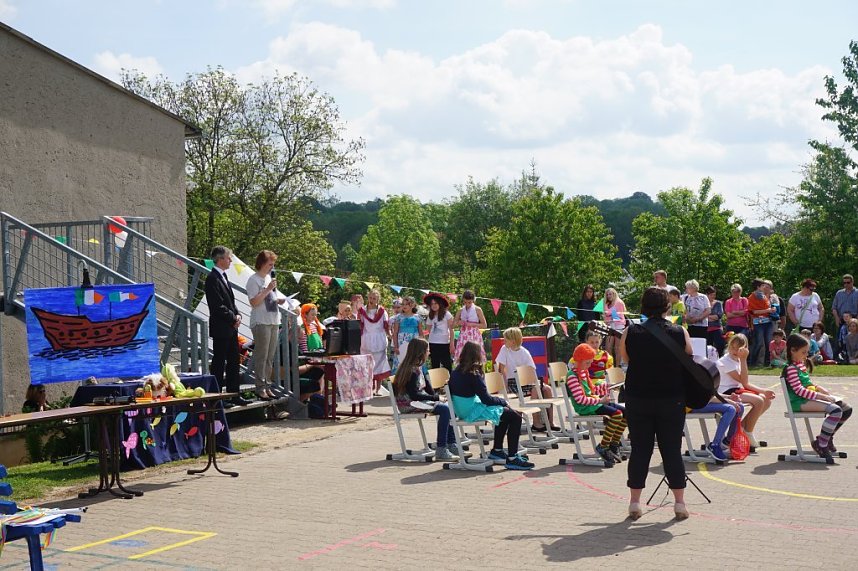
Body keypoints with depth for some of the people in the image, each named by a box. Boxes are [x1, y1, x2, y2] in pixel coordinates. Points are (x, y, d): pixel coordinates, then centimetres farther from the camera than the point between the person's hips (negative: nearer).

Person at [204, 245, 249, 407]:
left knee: (233, 362, 12)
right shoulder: (212, 278, -15)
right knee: (219, 363, -2)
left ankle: (234, 395, 19)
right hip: (220, 328, -10)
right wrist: (233, 318, -12)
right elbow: (218, 306, -20)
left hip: (231, 327, 10)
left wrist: (237, 315, 4)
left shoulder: (223, 276, 15)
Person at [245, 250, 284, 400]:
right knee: (261, 356, -7)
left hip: (274, 322, 8)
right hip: (261, 322, -8)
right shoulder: (254, 280, -9)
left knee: (270, 357, 10)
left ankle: (267, 386, 16)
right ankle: (261, 387, -5)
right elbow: (254, 302, -17)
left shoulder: (269, 278, 18)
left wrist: (278, 300, 10)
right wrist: (268, 289, -18)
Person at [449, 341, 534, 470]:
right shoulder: (473, 374, -19)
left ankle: (497, 450, 31)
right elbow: (486, 399, -18)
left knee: (505, 412, 27)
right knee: (515, 417, -8)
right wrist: (503, 401, 1)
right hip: (473, 412, -10)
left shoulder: (456, 372, 4)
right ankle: (512, 459, -9)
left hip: (461, 410, 10)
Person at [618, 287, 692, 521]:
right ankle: (679, 503, 9)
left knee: (640, 449, 8)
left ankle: (634, 503, 10)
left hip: (638, 399, 0)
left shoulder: (630, 334, -7)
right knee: (672, 450, 7)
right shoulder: (680, 334, -7)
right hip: (672, 400, 0)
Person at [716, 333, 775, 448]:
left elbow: (745, 383, 13)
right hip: (727, 393, -9)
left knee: (767, 400, 3)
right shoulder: (725, 362, -14)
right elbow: (744, 382, -20)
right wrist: (744, 360, -21)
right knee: (759, 401, -24)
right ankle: (748, 433, -10)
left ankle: (742, 426, 8)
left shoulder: (737, 360, 14)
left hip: (737, 390, 9)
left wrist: (763, 391, 1)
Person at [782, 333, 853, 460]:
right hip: (800, 402, -10)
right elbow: (799, 390, -21)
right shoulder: (791, 368, -13)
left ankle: (828, 437, 19)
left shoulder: (801, 364, 18)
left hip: (812, 396, 10)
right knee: (835, 410, -29)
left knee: (847, 409, 4)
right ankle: (821, 445, -17)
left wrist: (821, 389, 8)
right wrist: (821, 396, -22)